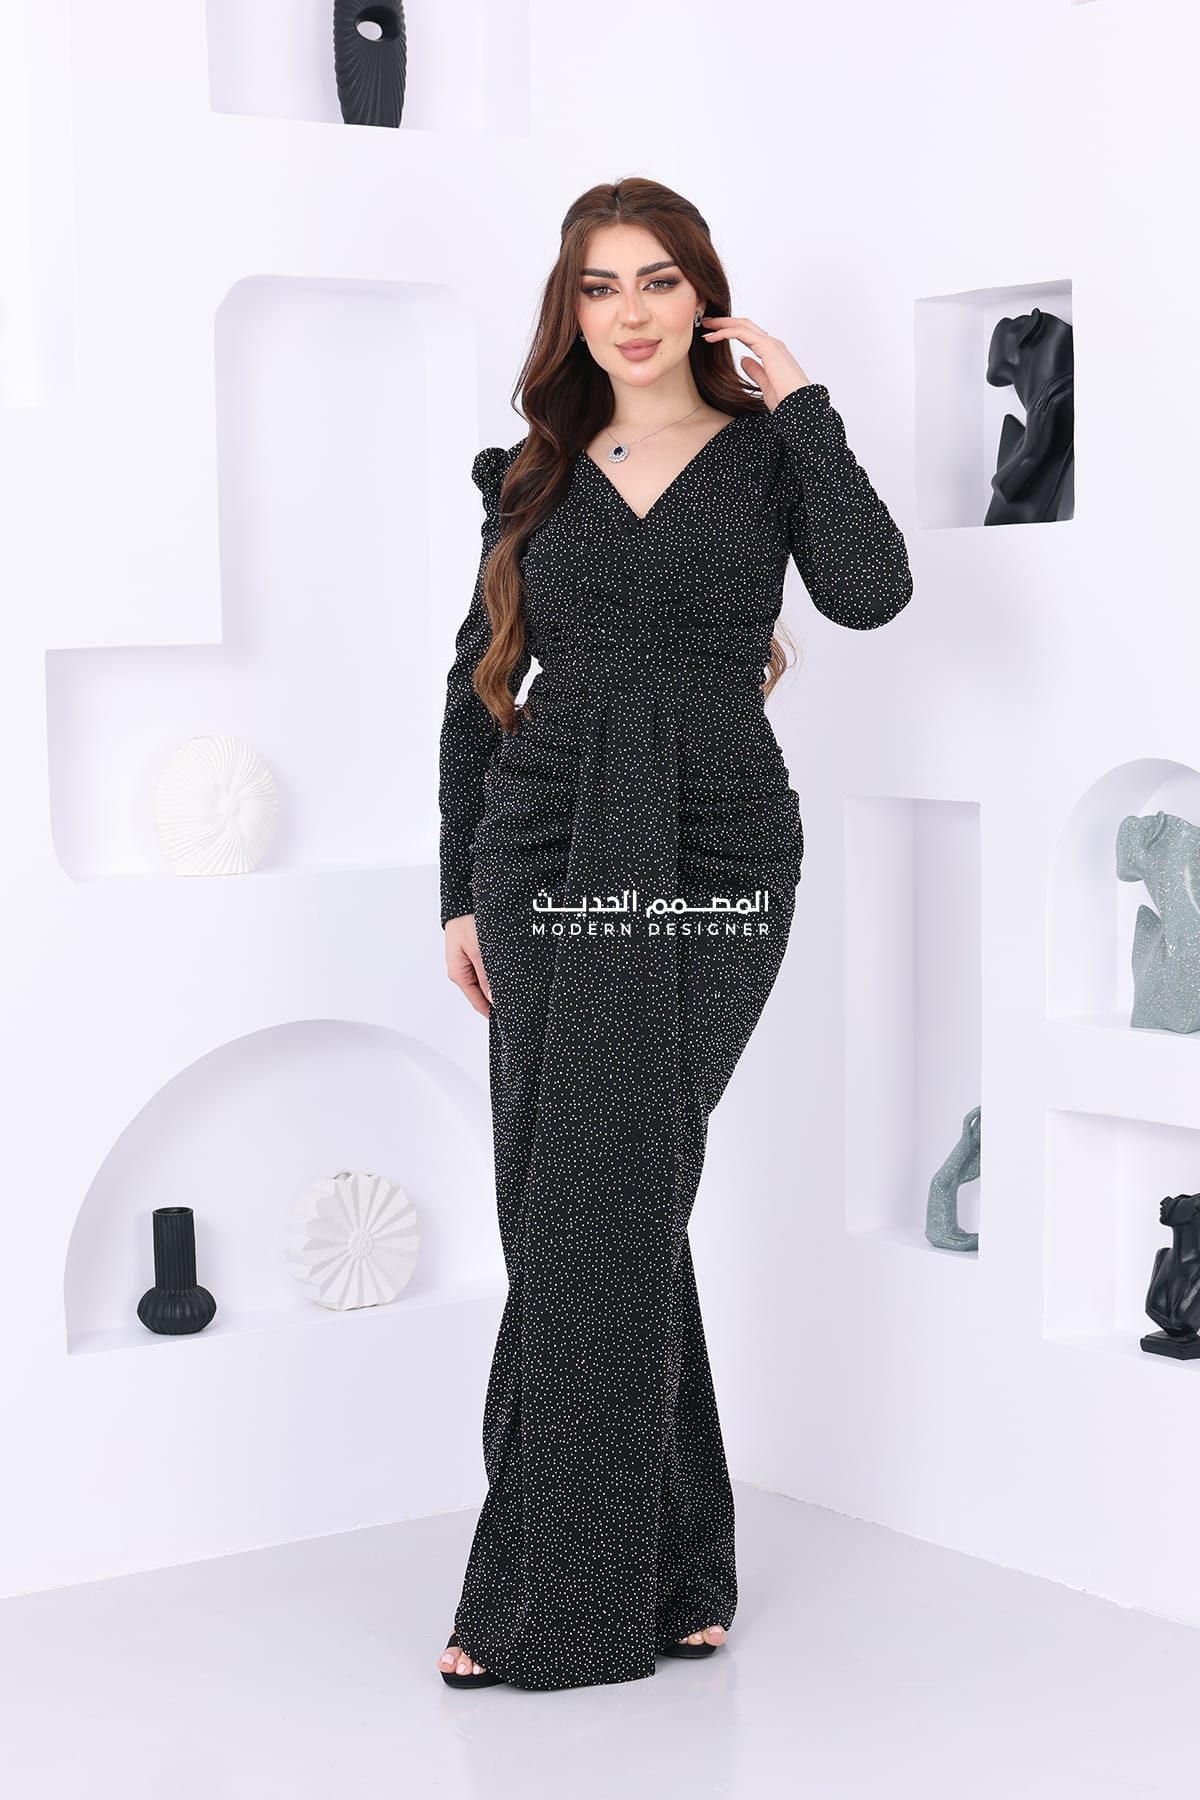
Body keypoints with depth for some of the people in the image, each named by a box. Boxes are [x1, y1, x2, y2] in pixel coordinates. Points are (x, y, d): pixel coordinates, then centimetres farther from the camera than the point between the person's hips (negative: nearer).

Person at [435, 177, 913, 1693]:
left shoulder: (768, 453, 5)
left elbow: (870, 590, -15)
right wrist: (459, 895, 8)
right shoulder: (536, 475, 12)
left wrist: (800, 402, -8)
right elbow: (478, 688, 13)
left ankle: (560, 1595, 5)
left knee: (601, 1207, -5)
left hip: (714, 864, -3)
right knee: (586, 1207, 0)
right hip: (551, 859, 3)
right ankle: (663, 1572, 14)